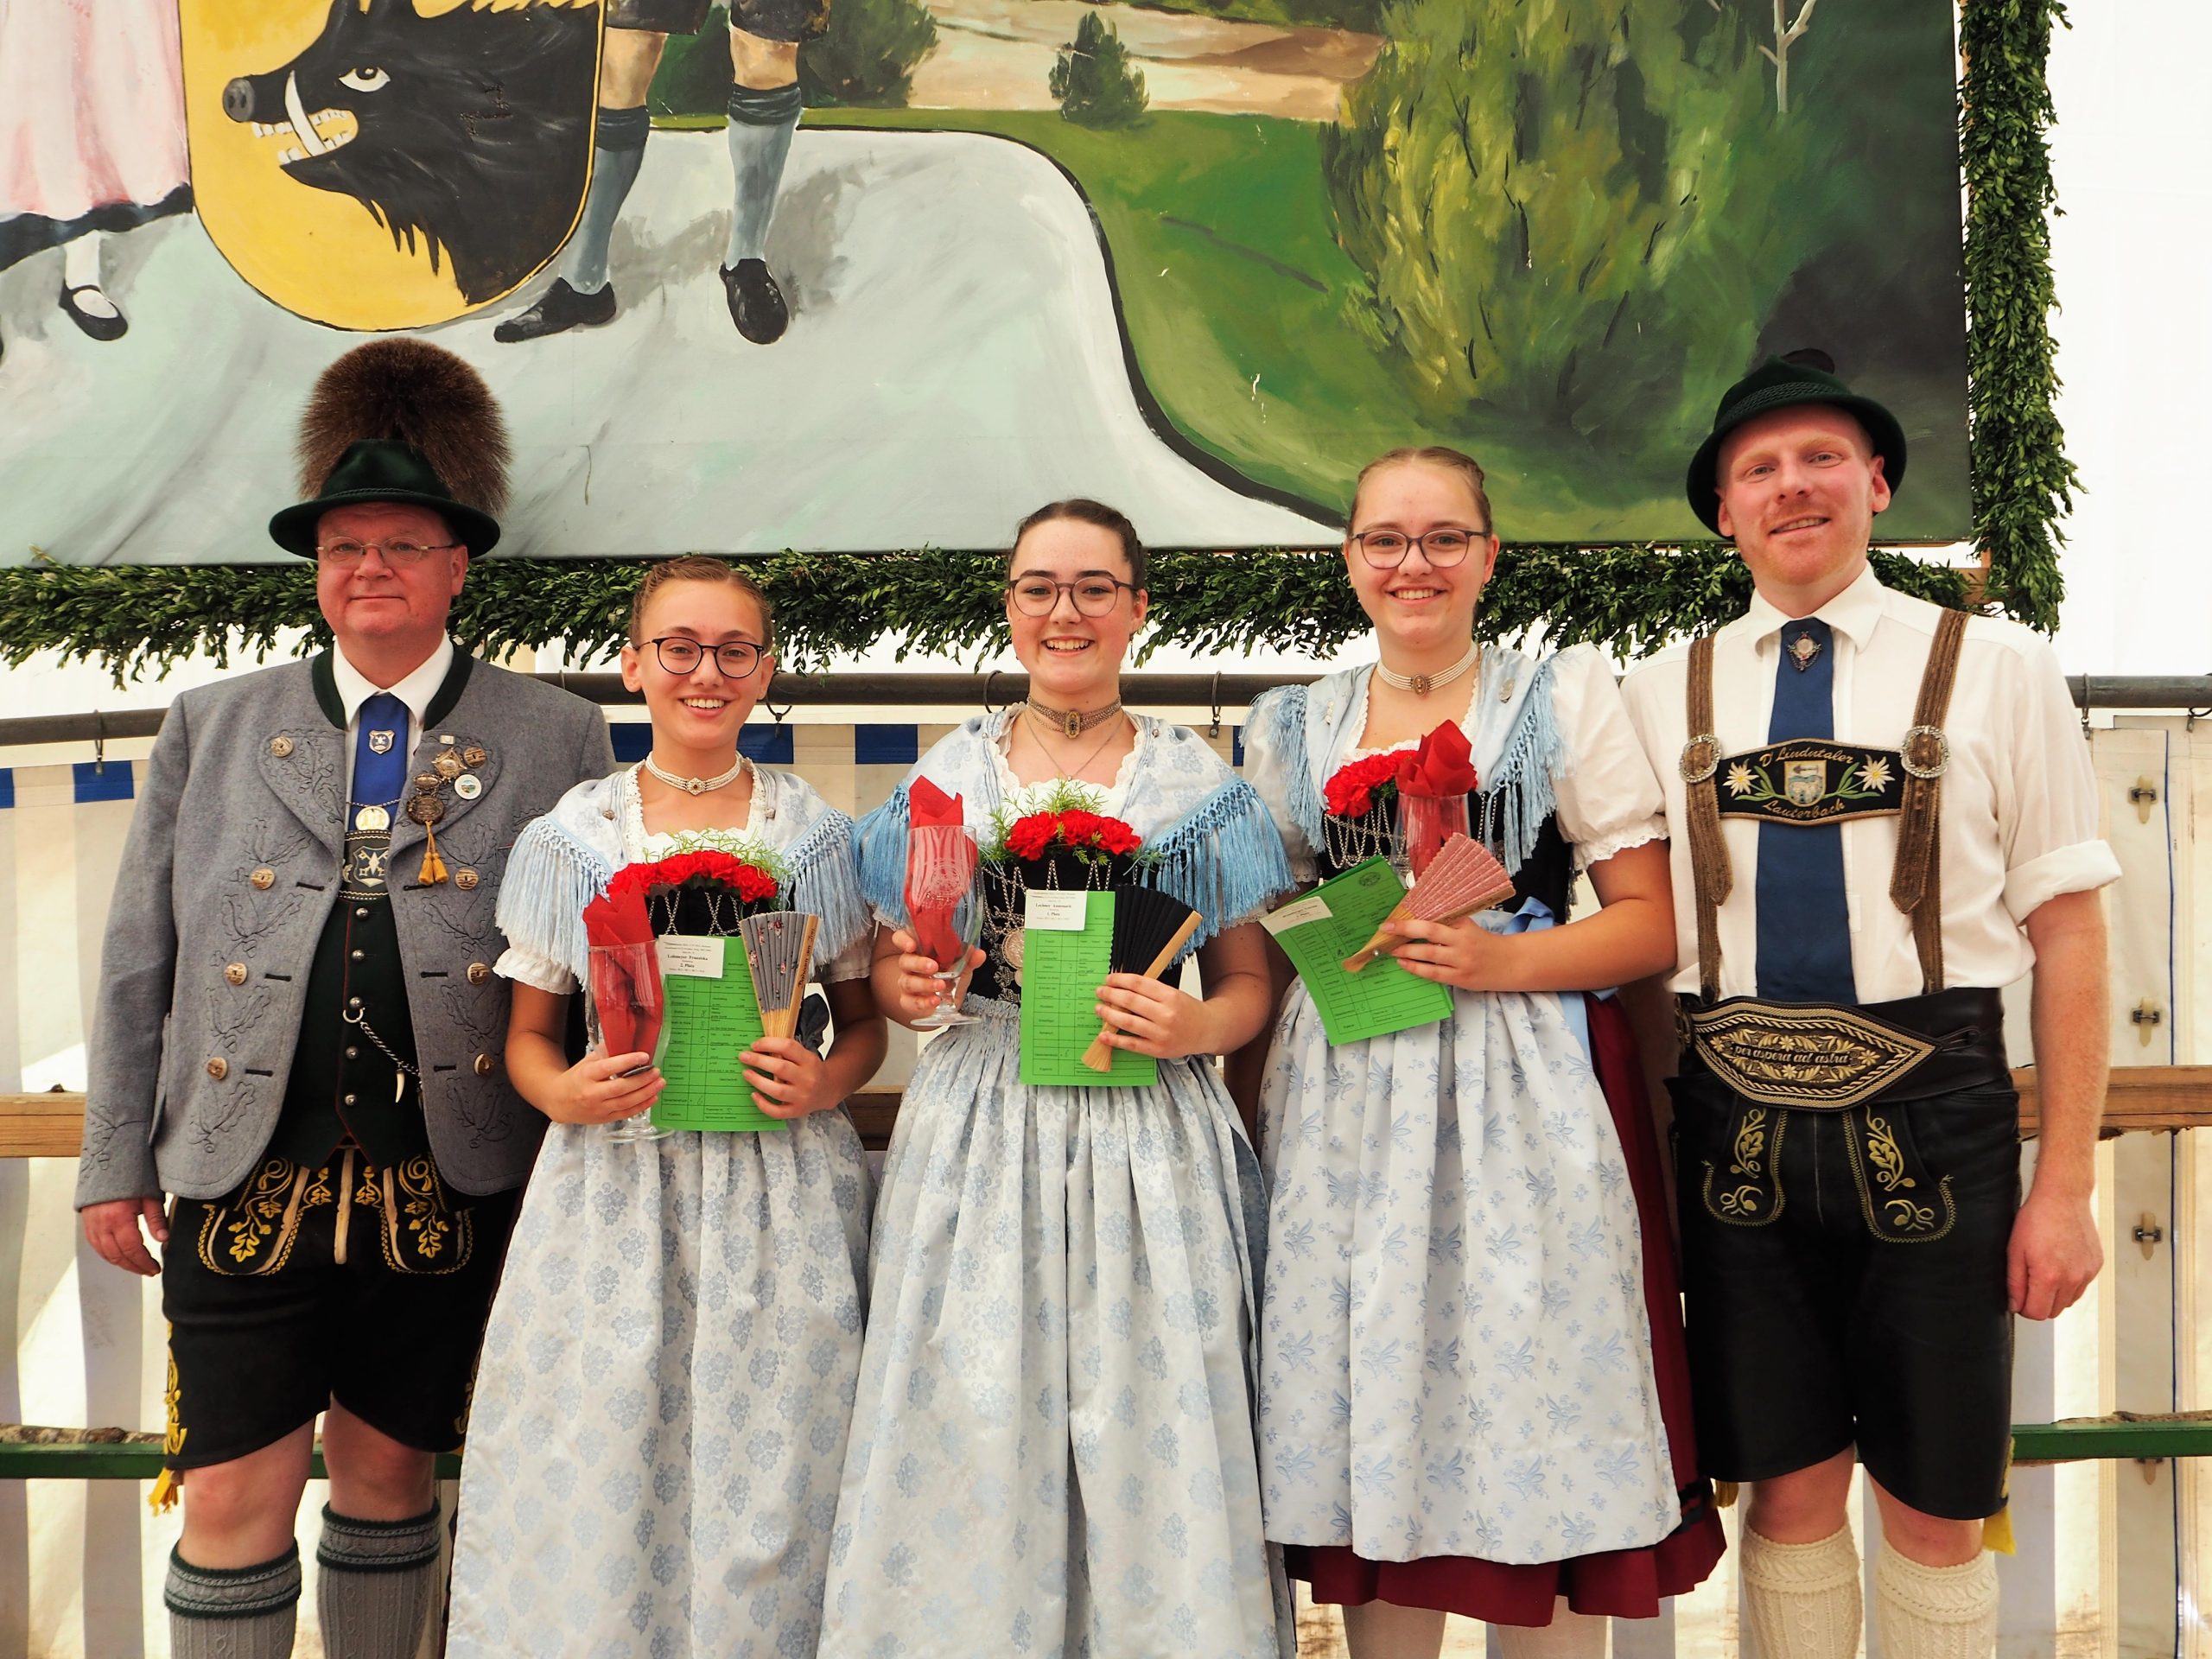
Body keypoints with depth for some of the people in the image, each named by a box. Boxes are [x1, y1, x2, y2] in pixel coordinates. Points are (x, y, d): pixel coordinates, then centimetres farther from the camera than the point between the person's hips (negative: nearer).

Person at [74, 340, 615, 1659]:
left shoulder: (557, 738, 3)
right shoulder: (211, 727, 9)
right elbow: (139, 961, 9)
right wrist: (117, 1162, 6)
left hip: (451, 1186, 0)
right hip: (244, 1175, 1)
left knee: (390, 1474, 13)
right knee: (235, 1501, 3)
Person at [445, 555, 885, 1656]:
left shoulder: (817, 835, 5)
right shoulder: (571, 836, 4)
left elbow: (863, 1019, 11)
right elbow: (528, 1034, 9)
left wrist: (828, 1079, -9)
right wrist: (563, 1092, -11)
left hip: (780, 1196, 0)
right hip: (611, 1194, 0)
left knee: (765, 1502, 4)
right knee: (595, 1494, 3)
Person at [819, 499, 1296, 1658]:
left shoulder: (1197, 783, 5)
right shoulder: (947, 777, 8)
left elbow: (1247, 978, 8)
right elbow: (891, 975, 13)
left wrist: (1194, 1026, -12)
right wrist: (906, 985, -8)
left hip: (1149, 1137, -1)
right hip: (977, 1134, 1)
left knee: (1152, 1425, 2)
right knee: (970, 1428, 3)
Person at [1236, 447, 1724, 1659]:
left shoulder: (1566, 695, 5)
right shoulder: (1290, 728, 12)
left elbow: (1654, 921, 0)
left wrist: (1500, 957, -13)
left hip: (1525, 1100, -2)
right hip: (1341, 1105, 3)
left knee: (1538, 1443, 0)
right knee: (1365, 1424, 6)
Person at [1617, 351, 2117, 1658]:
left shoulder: (1997, 669, 2)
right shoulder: (1665, 692, 8)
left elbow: (2069, 932, 0)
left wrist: (2067, 1186, -4)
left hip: (1931, 1111, -1)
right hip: (1739, 1121, 2)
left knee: (1935, 1503, 10)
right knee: (1789, 1489, 12)